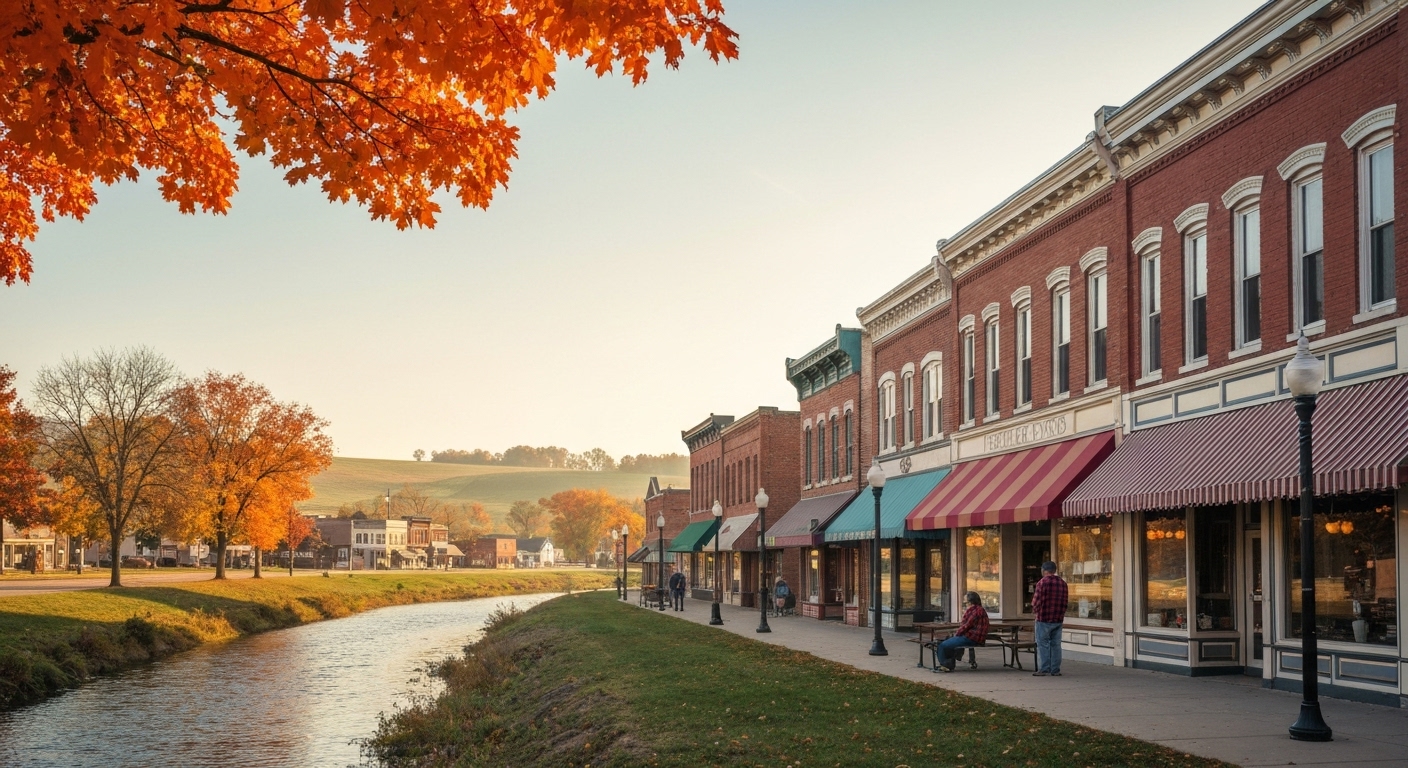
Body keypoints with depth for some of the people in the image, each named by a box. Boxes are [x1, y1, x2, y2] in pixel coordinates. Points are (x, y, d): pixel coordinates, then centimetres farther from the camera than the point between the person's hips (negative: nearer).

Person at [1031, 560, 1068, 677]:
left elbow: (1036, 601, -12)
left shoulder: (1042, 582, -11)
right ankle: (1055, 670, 8)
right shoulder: (1062, 583, 9)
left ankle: (1043, 669, -3)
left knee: (1043, 644, -1)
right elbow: (1064, 602, 12)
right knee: (1056, 644, 8)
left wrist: (1035, 611, 6)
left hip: (1044, 619, -6)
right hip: (1058, 619, 6)